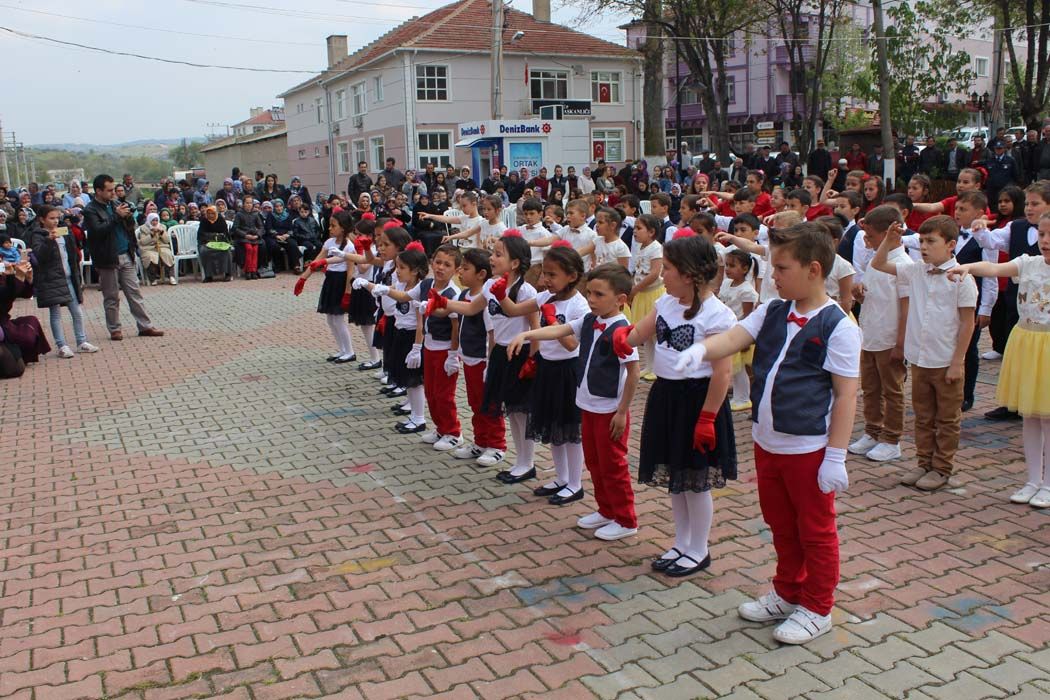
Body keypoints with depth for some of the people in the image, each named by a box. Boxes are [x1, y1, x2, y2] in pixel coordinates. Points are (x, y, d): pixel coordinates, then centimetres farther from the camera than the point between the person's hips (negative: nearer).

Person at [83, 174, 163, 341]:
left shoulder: (114, 204, 12)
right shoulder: (90, 210, -7)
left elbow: (131, 226, 15)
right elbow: (98, 230, -21)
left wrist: (128, 216, -7)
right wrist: (117, 216, -21)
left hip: (126, 256, 6)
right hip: (108, 259, -5)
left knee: (135, 293, 6)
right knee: (111, 298, 5)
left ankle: (145, 326, 9)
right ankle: (114, 330, 15)